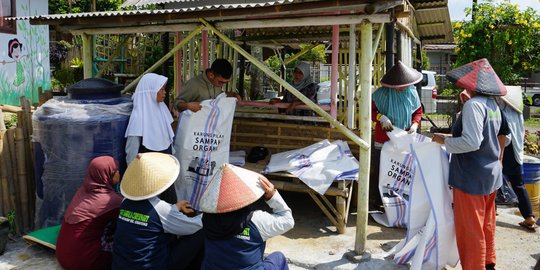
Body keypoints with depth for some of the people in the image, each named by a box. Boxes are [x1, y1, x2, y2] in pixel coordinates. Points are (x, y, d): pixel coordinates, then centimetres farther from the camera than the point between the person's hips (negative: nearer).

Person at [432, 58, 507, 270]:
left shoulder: (473, 105, -19)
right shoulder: (493, 105, 9)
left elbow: (471, 142, -27)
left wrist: (445, 141, -14)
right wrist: (454, 136, 17)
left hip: (472, 178, -9)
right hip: (491, 175, 9)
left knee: (470, 228, 3)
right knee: (486, 224, 21)